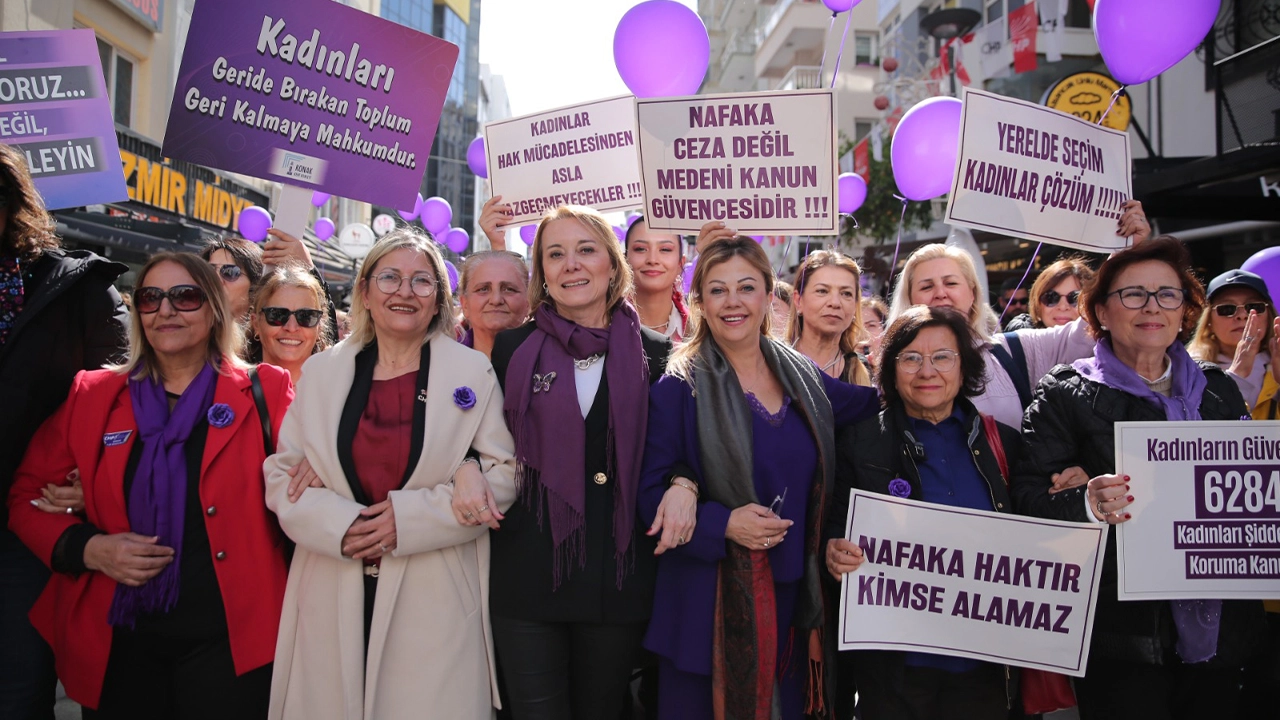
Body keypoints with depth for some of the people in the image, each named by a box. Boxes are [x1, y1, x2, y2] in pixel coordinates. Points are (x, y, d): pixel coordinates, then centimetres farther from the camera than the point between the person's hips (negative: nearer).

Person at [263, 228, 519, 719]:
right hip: (334, 597, 2)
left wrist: (410, 517, -13)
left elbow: (502, 475, -2)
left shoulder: (472, 373, 2)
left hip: (435, 599, -2)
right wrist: (340, 526, -11)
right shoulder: (321, 372, 9)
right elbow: (281, 473, 8)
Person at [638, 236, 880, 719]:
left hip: (795, 598, 4)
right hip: (707, 606, -4)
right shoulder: (679, 389, -7)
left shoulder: (804, 377, 6)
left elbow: (872, 404, 23)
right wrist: (722, 523, -21)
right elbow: (652, 496, -8)